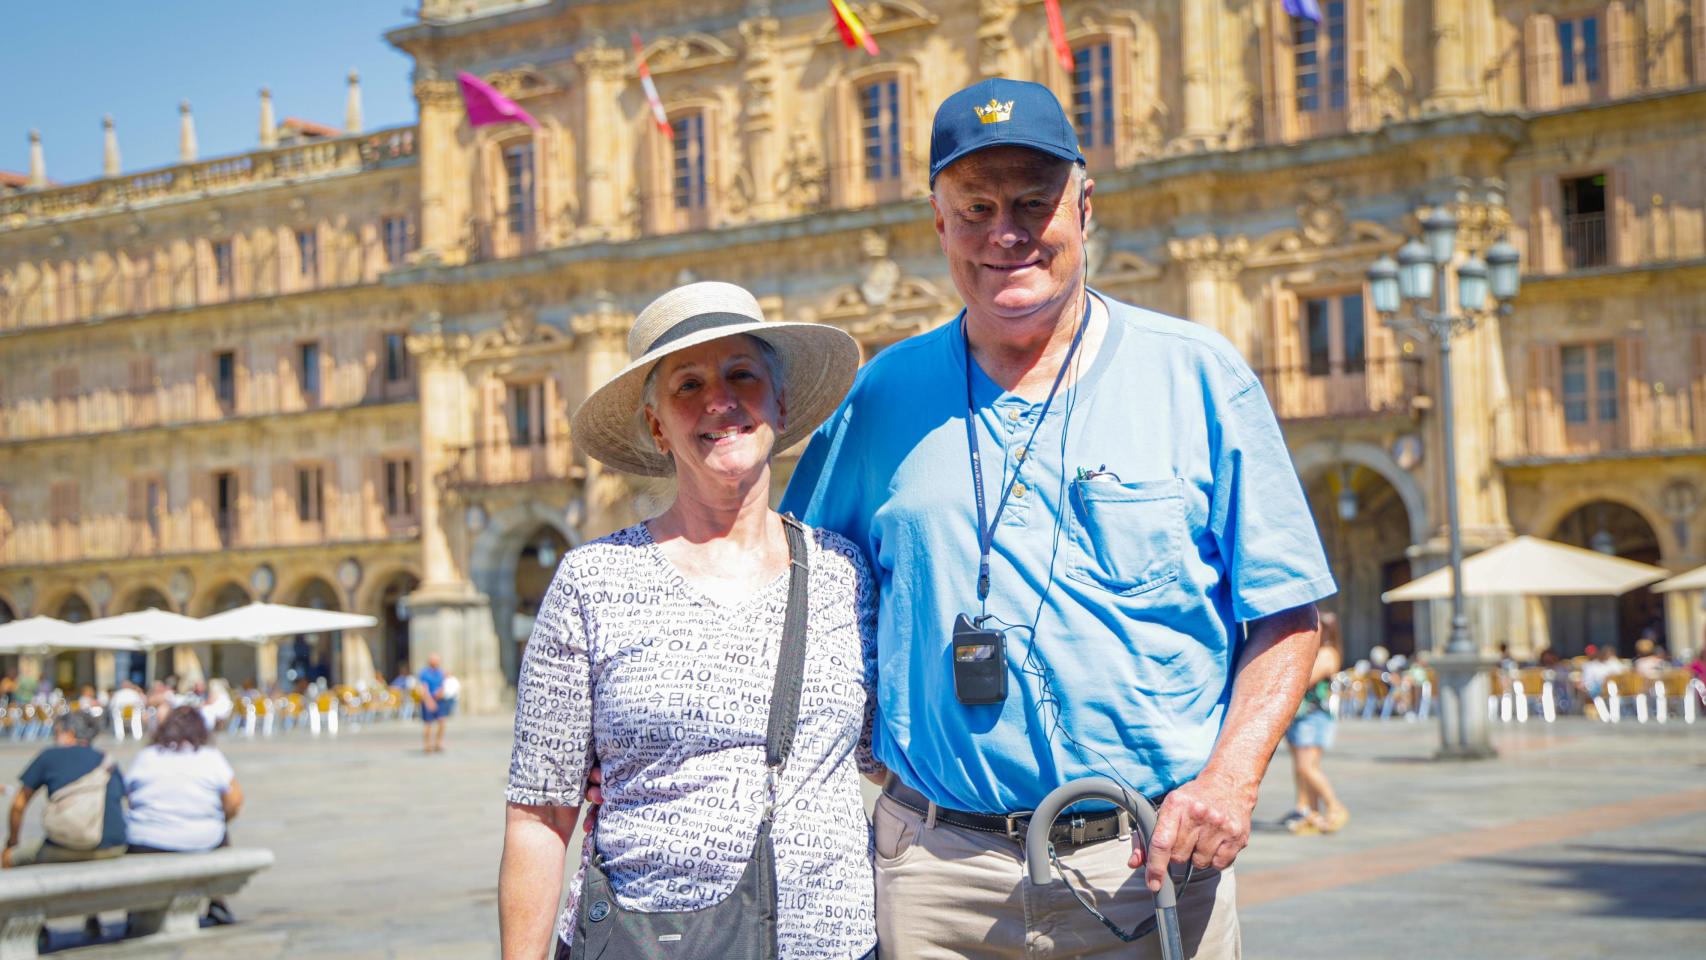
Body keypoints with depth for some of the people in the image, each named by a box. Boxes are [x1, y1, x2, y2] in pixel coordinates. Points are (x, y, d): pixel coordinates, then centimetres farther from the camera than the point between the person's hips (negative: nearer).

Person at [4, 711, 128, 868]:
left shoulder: (50, 755, 11)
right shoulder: (110, 764, 18)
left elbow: (18, 804, 15)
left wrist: (12, 842, 29)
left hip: (68, 849, -4)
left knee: (6, 859, 12)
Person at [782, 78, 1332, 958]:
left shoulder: (1200, 375, 3)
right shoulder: (882, 398, 8)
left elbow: (1285, 614, 2)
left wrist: (1232, 776, -11)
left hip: (1149, 864, -1)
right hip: (937, 870, 1)